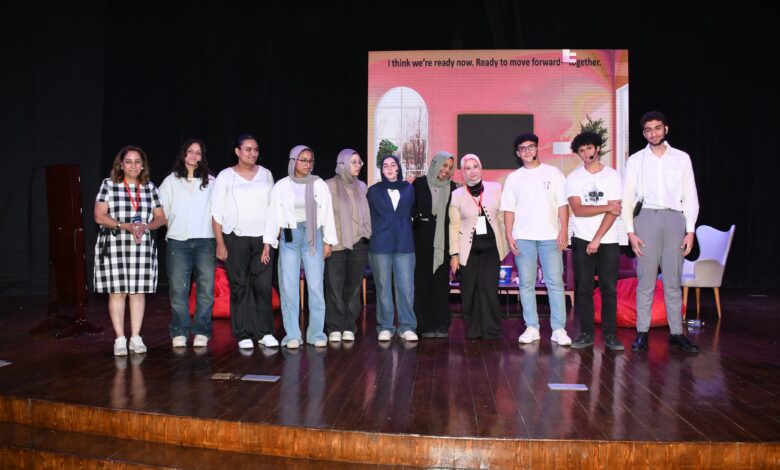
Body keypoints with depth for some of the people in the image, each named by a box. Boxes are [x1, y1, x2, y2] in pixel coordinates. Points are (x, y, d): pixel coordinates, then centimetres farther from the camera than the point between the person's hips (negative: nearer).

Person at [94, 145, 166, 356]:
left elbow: (160, 217, 11)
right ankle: (120, 339, 6)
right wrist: (125, 226, -15)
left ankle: (136, 337, 11)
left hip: (142, 246, 2)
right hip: (114, 245, -2)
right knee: (117, 291, -1)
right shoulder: (109, 184, 4)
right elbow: (99, 216, -3)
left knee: (138, 291, 3)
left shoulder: (150, 187, 11)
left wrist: (146, 227, -10)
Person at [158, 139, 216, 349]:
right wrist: (172, 228, 5)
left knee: (206, 288, -4)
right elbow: (162, 210, 12)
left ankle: (201, 332, 5)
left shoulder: (210, 181, 12)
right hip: (178, 241, 0)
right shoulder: (171, 181, 13)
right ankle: (179, 332, 7)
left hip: (205, 240, 0)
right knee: (178, 288, -3)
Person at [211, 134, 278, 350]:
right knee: (239, 287, 0)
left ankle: (264, 332, 8)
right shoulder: (226, 176, 1)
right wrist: (220, 243, -6)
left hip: (262, 237, 2)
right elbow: (217, 212, -1)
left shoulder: (266, 174, 11)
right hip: (235, 237, -2)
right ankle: (243, 335, 8)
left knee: (264, 286, -2)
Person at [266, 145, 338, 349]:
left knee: (316, 286, -2)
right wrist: (268, 242, -3)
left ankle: (316, 333, 7)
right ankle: (292, 335, 5)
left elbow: (328, 214, 6)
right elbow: (274, 215, 2)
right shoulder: (281, 186, 3)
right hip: (289, 238, 0)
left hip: (313, 237, 0)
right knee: (289, 287, -2)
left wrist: (329, 241, 2)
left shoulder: (320, 185, 5)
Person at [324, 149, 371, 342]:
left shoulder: (361, 187, 12)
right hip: (336, 244, -3)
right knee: (334, 287, -4)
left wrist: (368, 236, 10)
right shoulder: (330, 186, 0)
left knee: (353, 287, 3)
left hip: (358, 244, 3)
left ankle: (349, 327, 12)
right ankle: (334, 328, 5)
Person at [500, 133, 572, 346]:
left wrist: (564, 230, -7)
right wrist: (509, 235, -2)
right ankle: (531, 328, 11)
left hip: (550, 236, -1)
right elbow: (509, 210, 8)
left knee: (555, 282, -3)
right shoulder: (513, 178, 11)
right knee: (526, 284, 3)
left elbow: (562, 204, 3)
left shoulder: (553, 173, 7)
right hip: (523, 238, 2)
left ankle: (559, 329, 1)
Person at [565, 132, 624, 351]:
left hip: (608, 241, 0)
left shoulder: (612, 176, 2)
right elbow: (578, 210, -9)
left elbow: (613, 213, -5)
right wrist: (607, 207, -9)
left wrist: (597, 239, -12)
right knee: (584, 288, 1)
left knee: (609, 288, 0)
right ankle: (586, 333, 9)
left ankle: (610, 334, 8)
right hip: (582, 240, 0)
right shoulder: (573, 178, 3)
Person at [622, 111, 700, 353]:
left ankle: (676, 333, 10)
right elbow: (627, 199, 5)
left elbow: (690, 197, 8)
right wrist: (630, 232, -4)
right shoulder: (636, 160, 8)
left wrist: (690, 231, 0)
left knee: (673, 281, 4)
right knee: (645, 281, -1)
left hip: (675, 218, 1)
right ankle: (642, 333, 4)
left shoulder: (682, 158, 10)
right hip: (646, 217, -1)